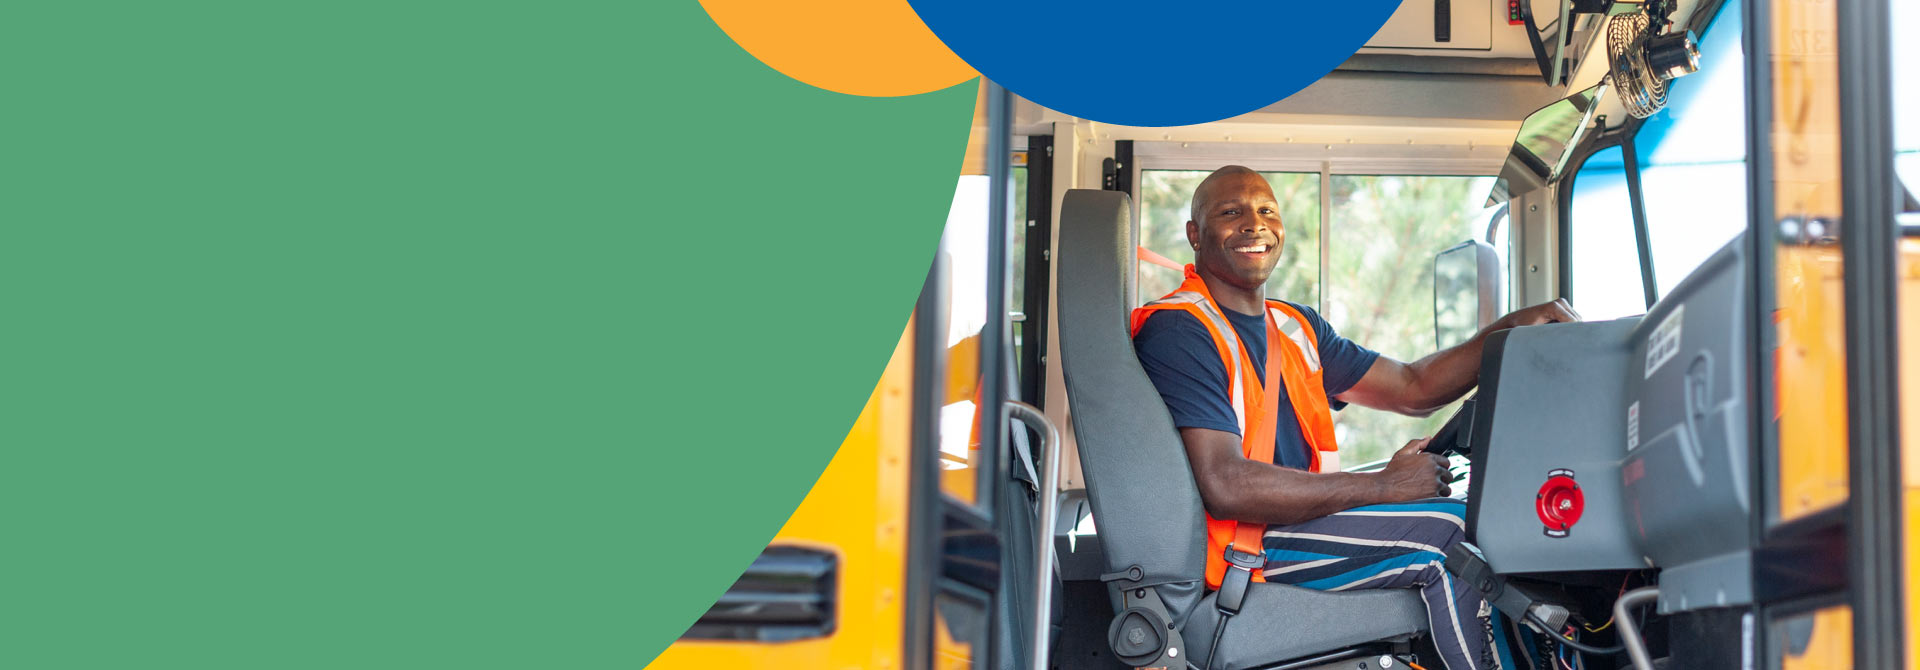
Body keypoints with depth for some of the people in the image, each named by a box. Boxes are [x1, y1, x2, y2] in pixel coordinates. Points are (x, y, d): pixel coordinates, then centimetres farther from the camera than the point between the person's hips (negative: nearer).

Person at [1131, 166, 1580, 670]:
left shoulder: (1296, 326, 17)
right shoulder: (1179, 330, -13)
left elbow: (1412, 388, 20)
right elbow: (1225, 485, -23)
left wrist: (1512, 329, 4)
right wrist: (1384, 485, -18)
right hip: (1233, 549, -9)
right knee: (1450, 529, -17)